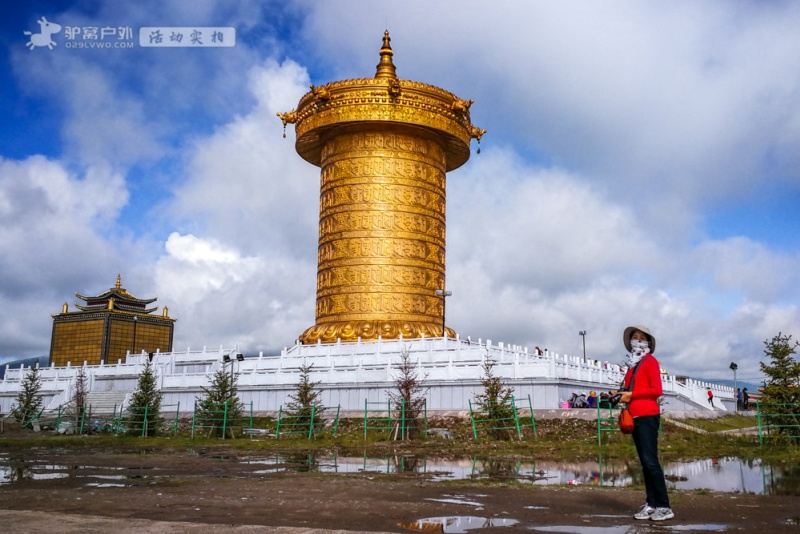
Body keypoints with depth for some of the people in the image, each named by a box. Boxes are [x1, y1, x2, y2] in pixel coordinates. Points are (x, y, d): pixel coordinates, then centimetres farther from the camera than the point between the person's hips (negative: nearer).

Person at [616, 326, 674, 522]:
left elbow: (656, 390, -12)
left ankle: (664, 507, -7)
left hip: (648, 416, -8)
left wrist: (631, 395, -12)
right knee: (644, 462, 7)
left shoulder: (650, 361, -4)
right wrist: (624, 397, 4)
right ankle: (651, 504, 10)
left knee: (651, 461, -11)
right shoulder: (633, 364, 18)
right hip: (636, 417, 8)